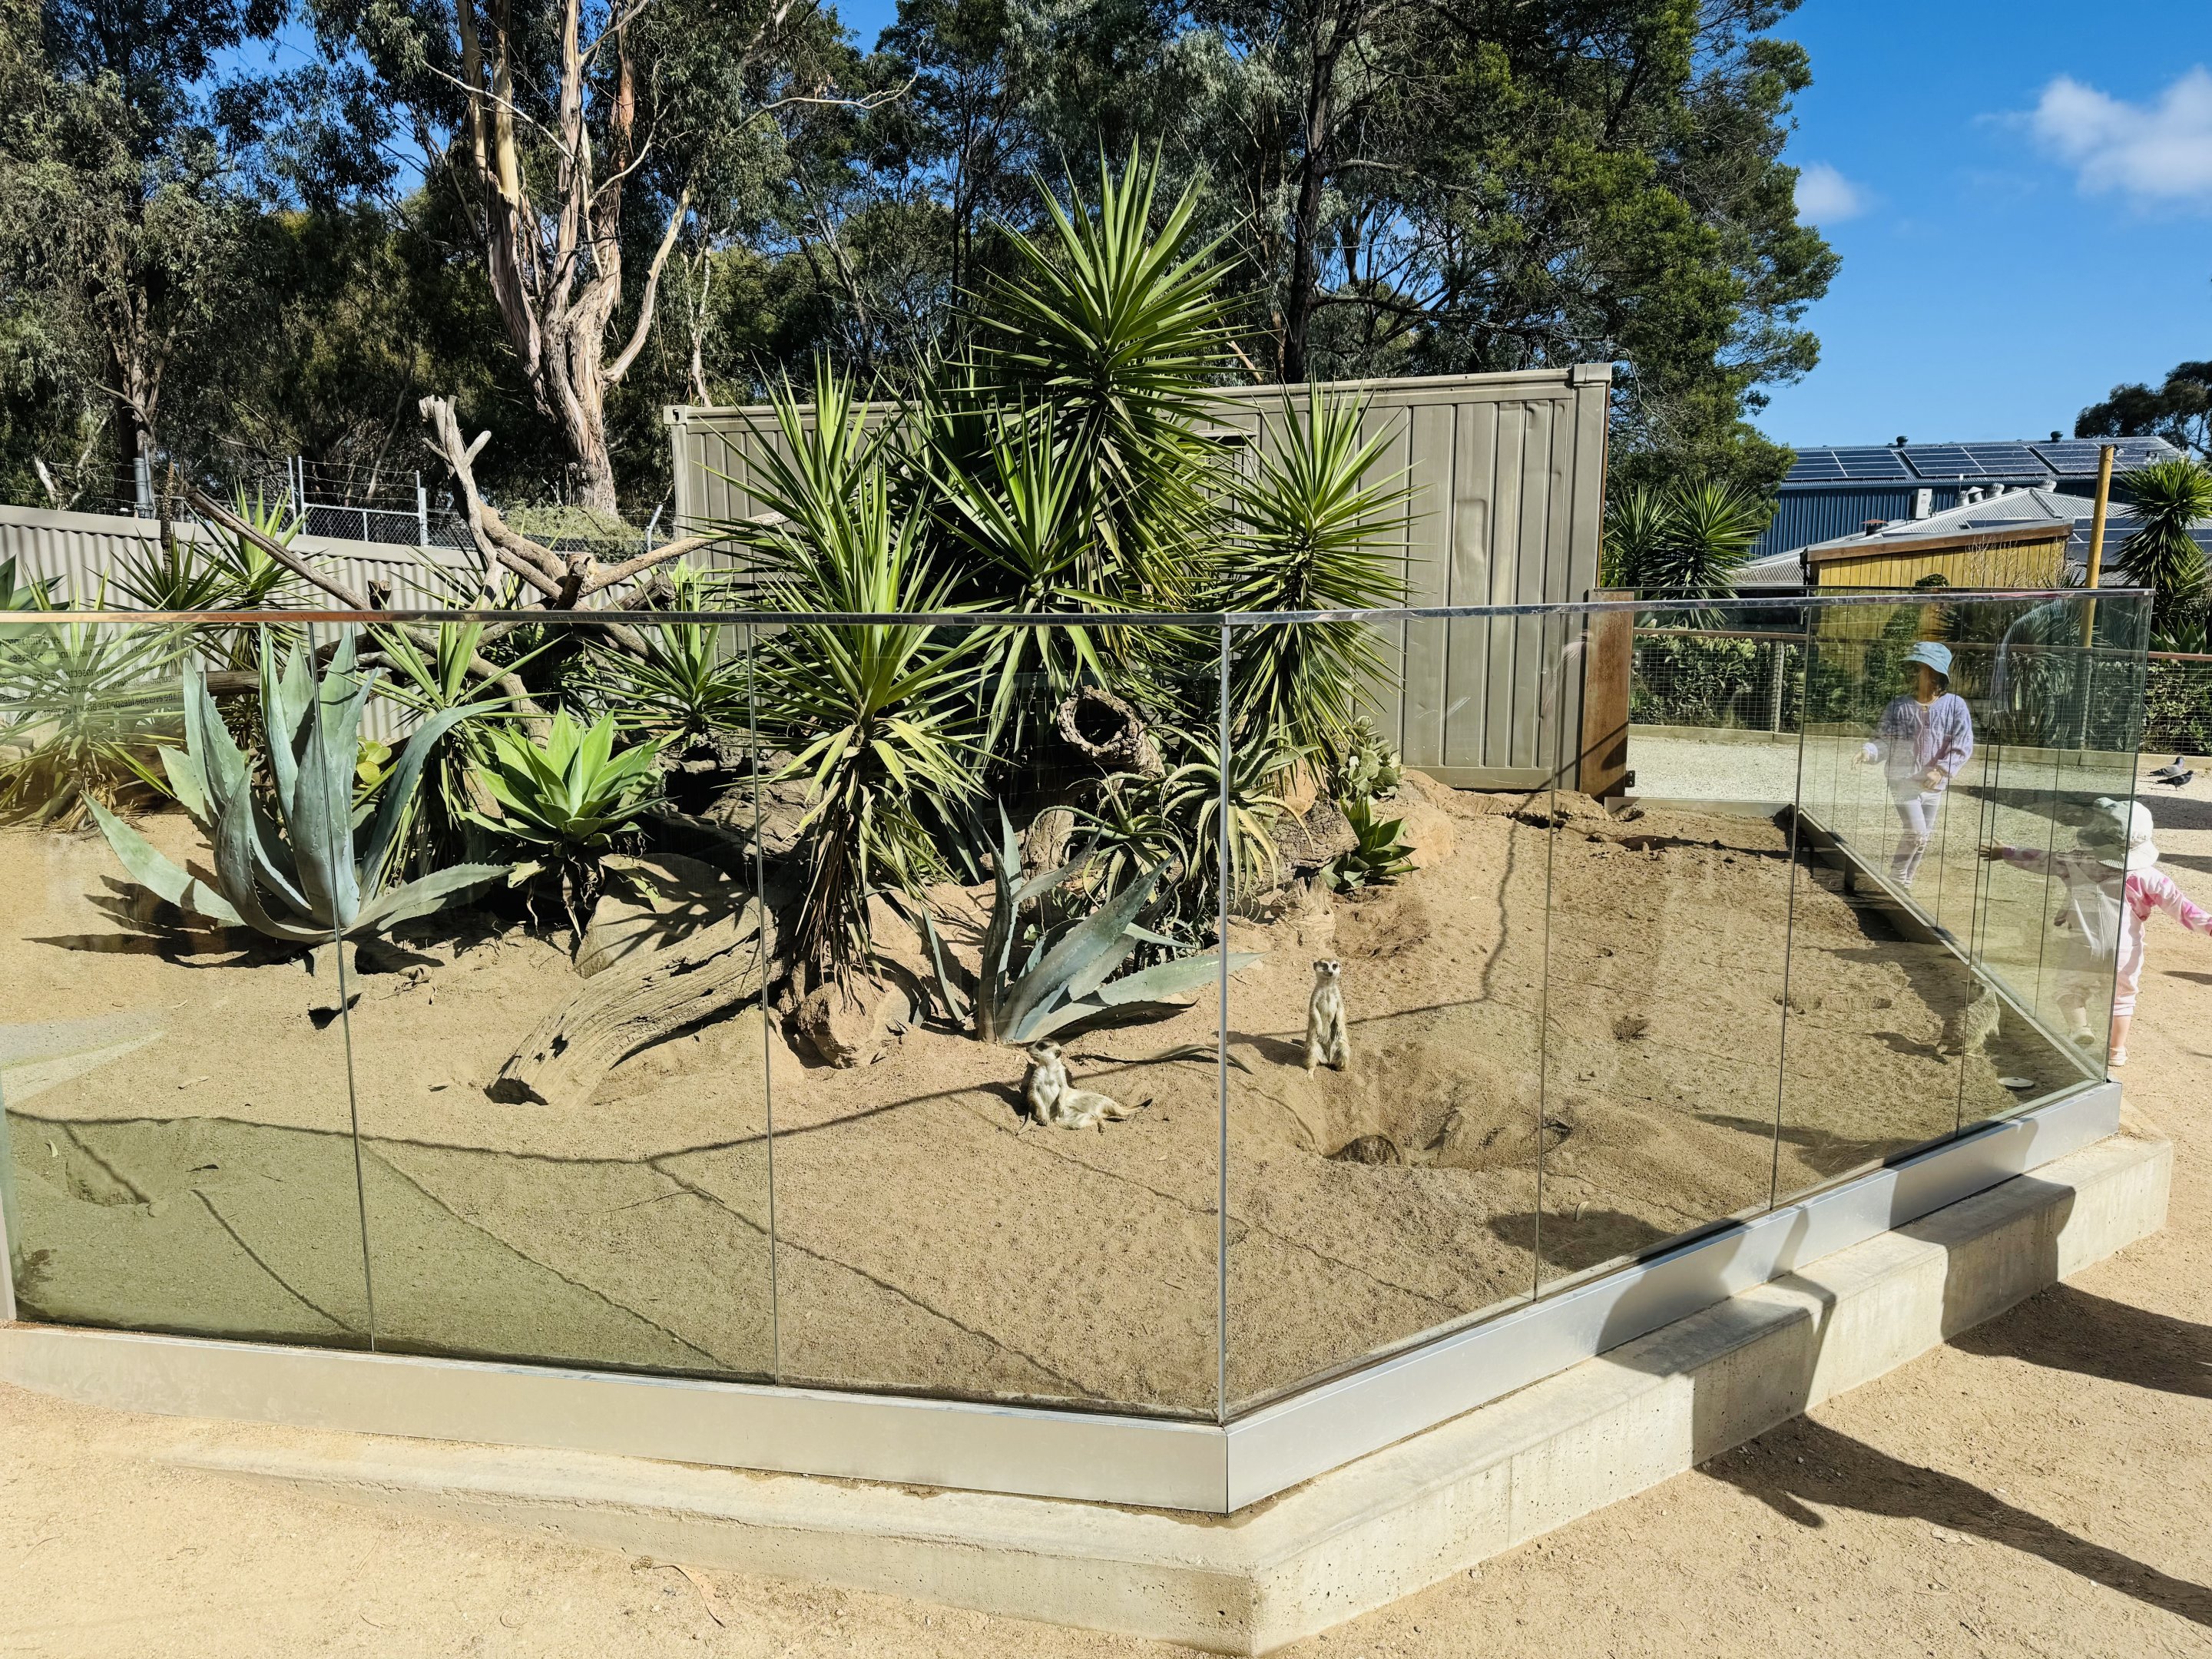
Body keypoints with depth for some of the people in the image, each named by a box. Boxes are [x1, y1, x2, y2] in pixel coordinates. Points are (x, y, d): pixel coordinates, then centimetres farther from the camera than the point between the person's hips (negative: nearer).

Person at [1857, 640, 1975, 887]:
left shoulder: (1955, 705, -5)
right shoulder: (1899, 706, -4)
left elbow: (1962, 746, -8)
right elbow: (1885, 740, -5)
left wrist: (1942, 770, -20)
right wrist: (1869, 752, -27)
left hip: (1934, 783, 3)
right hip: (1904, 779, -2)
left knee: (1925, 836, 13)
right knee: (1916, 832, -12)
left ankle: (1906, 881, 30)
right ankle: (1896, 879, 5)